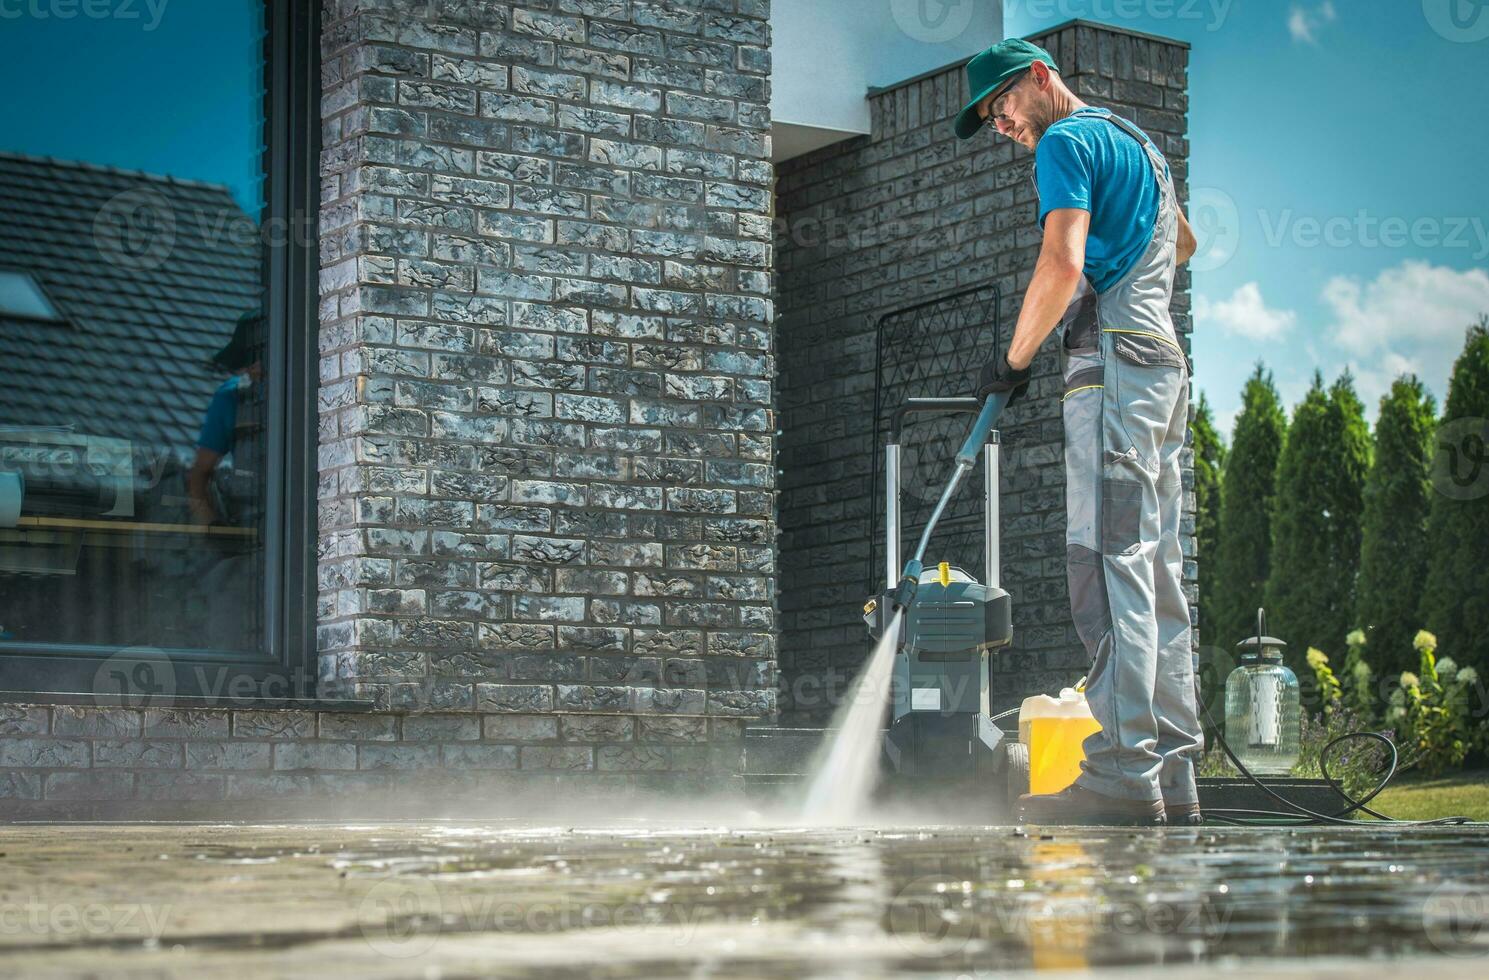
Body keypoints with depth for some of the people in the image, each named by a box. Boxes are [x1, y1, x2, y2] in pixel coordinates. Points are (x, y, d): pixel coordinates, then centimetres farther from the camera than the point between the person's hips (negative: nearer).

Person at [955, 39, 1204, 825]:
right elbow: (1183, 243, 44)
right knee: (1156, 573, 5)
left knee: (1109, 562, -16)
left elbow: (1063, 265, -15)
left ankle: (1124, 775, -23)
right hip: (1164, 365, 10)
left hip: (1113, 362, -10)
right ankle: (1173, 776, 3)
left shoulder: (1067, 141, -3)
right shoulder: (1136, 142, 27)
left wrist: (1013, 358, -5)